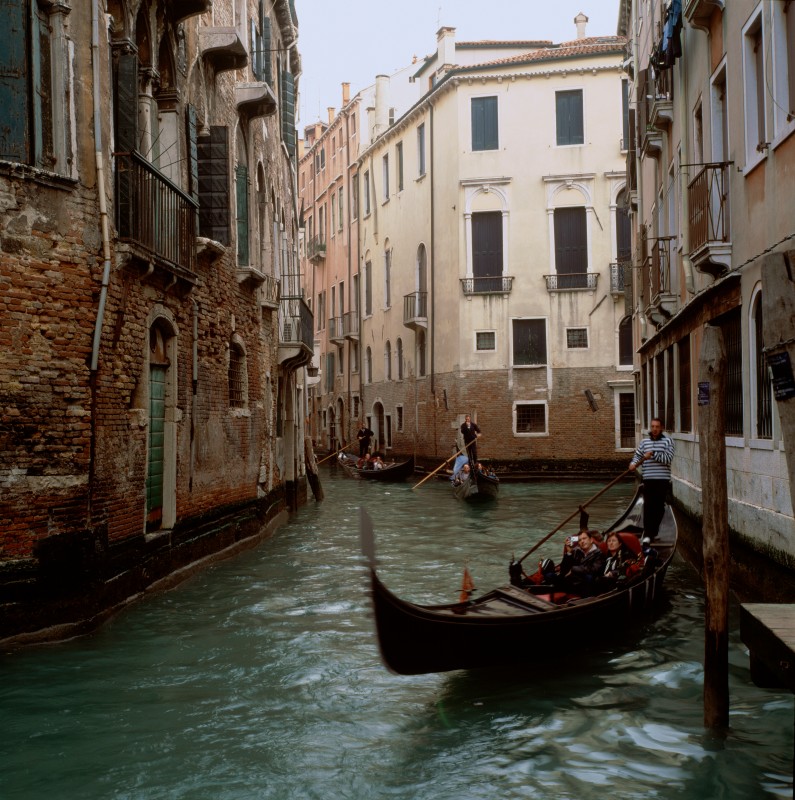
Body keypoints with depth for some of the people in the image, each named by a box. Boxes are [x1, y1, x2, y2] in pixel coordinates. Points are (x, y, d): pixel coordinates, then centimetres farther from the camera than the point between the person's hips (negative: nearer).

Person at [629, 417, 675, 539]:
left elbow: (668, 458, -11)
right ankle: (648, 534, -4)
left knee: (659, 507, 6)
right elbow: (637, 455, 14)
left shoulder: (668, 441, 1)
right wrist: (633, 464, -6)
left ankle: (653, 532, 18)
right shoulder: (644, 441, 12)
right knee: (648, 507, -5)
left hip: (663, 480, -1)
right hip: (648, 480, 1)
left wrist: (653, 455, -19)